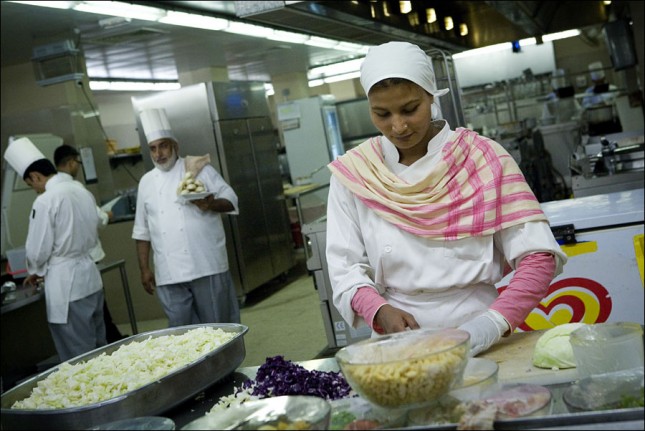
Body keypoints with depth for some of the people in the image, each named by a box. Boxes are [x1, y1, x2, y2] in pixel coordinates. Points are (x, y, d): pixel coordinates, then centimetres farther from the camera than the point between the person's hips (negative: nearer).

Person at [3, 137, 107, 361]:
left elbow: (38, 249, -10)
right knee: (98, 347, 16)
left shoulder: (45, 201, -16)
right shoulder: (82, 192, 5)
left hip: (65, 282, -8)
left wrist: (35, 272, 10)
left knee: (78, 355, 2)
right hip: (88, 274, 8)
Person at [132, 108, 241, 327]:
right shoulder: (146, 182, 13)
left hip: (207, 266, -3)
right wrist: (144, 269, 11)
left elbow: (230, 200, 2)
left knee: (218, 325, 4)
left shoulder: (199, 169, 3)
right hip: (169, 274, 3)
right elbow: (142, 232, 15)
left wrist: (210, 204, -19)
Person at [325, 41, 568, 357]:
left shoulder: (484, 159, -1)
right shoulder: (352, 174, 2)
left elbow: (538, 256, -5)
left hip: (481, 341, -1)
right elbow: (345, 268, 2)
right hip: (398, 343, 1)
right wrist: (380, 311, -16)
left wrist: (494, 323, -19)